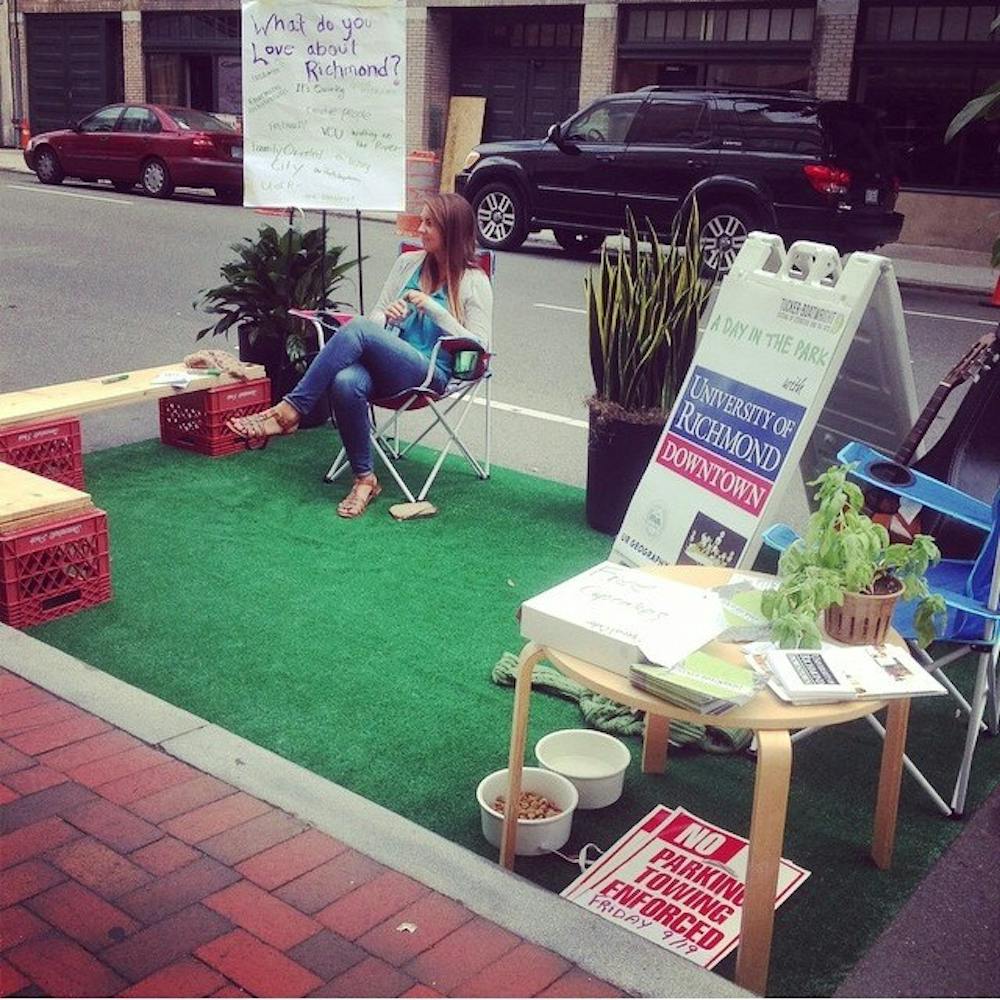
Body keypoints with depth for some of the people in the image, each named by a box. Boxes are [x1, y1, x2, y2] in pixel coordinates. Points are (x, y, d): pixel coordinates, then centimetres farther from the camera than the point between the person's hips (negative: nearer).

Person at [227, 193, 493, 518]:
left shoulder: (474, 282, 4)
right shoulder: (408, 263, 18)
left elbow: (479, 346, -4)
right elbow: (375, 315, 22)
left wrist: (432, 308, -11)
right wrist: (386, 316, -3)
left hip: (430, 374, -4)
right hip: (387, 365, 5)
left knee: (357, 329, -31)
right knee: (346, 383, -34)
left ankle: (288, 411, -28)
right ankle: (364, 479, -18)